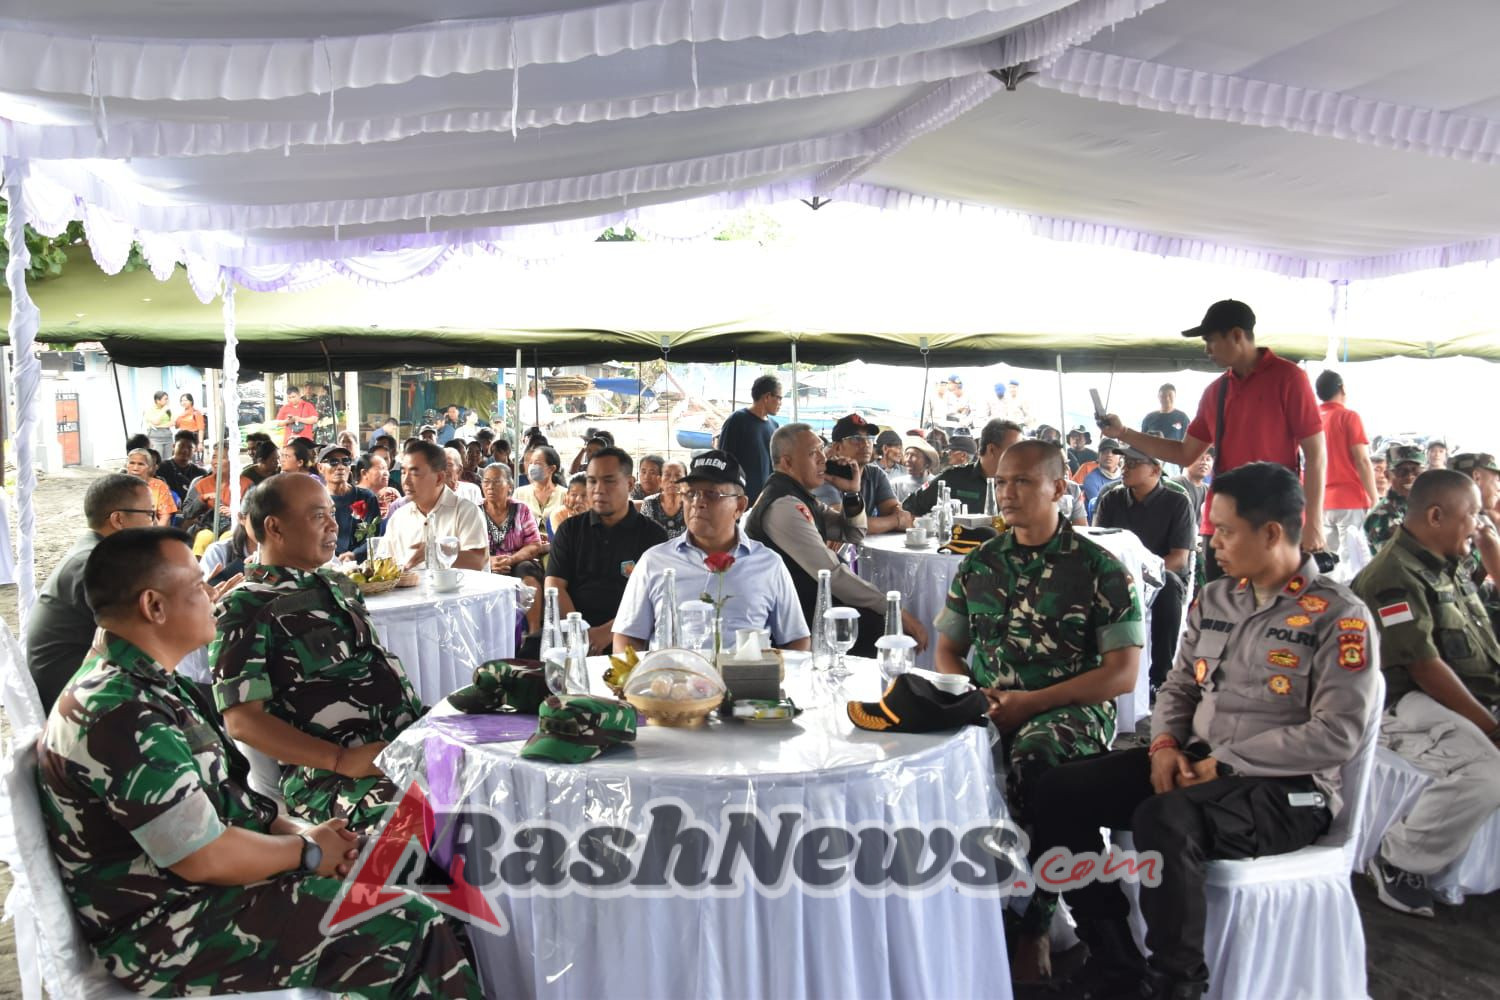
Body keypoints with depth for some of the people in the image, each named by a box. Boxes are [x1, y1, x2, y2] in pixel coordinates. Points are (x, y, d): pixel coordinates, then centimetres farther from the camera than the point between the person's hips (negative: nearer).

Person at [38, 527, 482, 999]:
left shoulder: (147, 680, 8)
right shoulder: (122, 715, -26)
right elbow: (205, 857, -26)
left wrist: (290, 829, 0)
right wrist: (306, 850, -10)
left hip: (188, 888, 10)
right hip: (169, 932, -10)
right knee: (414, 927, -14)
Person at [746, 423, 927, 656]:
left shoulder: (798, 496, 10)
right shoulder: (784, 506, -21)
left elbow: (853, 535, 18)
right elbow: (832, 574, -25)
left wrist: (852, 493, 0)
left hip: (811, 605, 10)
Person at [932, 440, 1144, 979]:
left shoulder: (1097, 568, 1)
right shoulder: (979, 564, 15)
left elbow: (1122, 673, -4)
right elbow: (947, 650, 20)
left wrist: (1031, 702, -14)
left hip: (1071, 709, -4)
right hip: (988, 709, 4)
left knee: (1035, 755, -38)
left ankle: (1033, 927, -22)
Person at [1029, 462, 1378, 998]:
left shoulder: (1339, 616, -9)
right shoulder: (1214, 599, 11)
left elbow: (1336, 736, -16)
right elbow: (1178, 687, 17)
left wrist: (1227, 762, -17)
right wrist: (1165, 745, -4)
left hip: (1285, 787, -7)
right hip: (1195, 762, 7)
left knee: (1163, 821, -36)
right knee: (1059, 791, -9)